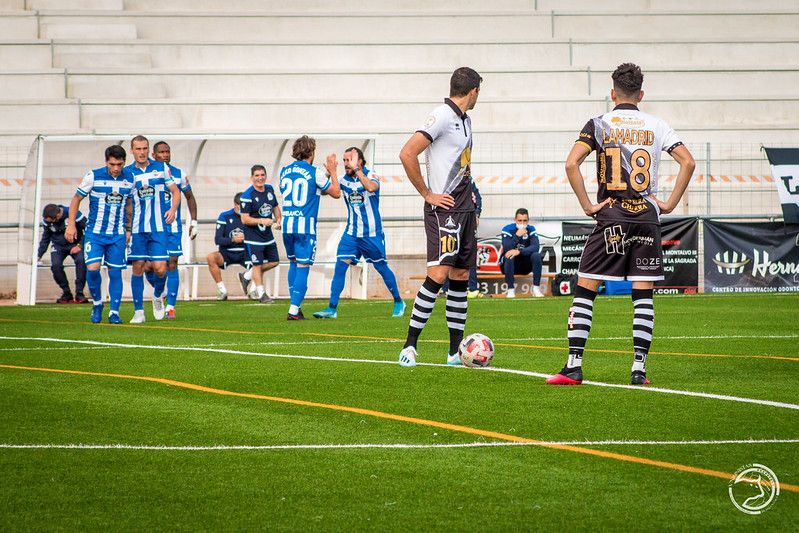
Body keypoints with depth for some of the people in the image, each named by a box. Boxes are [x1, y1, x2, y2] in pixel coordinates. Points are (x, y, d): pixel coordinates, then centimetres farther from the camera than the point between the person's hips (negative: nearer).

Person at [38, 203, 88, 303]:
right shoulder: (47, 220, -9)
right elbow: (45, 238, 8)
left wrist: (80, 246, -19)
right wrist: (39, 255, 1)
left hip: (75, 245, -3)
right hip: (58, 246, 3)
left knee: (81, 261, -31)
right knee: (55, 265, -25)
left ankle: (79, 294, -22)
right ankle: (66, 293, -7)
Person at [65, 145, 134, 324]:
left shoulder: (129, 179, 2)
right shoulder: (93, 176, -9)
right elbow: (76, 199, 0)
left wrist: (128, 229, 18)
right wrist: (71, 225, -5)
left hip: (117, 235, 2)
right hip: (95, 233, -2)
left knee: (115, 273, 0)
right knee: (92, 268, -15)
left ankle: (114, 312, 9)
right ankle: (97, 303, 9)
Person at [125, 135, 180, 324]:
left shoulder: (161, 167, 5)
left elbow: (175, 191, 12)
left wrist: (173, 209, -6)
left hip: (158, 226, 0)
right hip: (136, 228, 0)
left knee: (160, 268, -8)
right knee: (138, 267, -2)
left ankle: (158, 296, 23)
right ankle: (138, 311, 4)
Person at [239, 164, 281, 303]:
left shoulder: (270, 189, 2)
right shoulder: (247, 195, -18)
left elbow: (275, 207, 18)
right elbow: (244, 219, -18)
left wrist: (278, 220, 1)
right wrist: (262, 221, -27)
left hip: (267, 234, 7)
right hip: (253, 236, -7)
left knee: (274, 261, 12)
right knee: (257, 265, -1)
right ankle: (261, 293, 12)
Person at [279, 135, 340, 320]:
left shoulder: (285, 171, 10)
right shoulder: (315, 173, -6)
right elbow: (336, 193, 3)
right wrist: (332, 171, 17)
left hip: (287, 225, 5)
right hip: (305, 226, -5)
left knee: (293, 263, 18)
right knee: (303, 267, -3)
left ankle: (295, 307, 18)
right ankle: (294, 310, -9)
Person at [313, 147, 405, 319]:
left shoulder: (370, 176, -12)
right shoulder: (344, 179, 3)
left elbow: (371, 187, -34)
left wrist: (356, 170, -35)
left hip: (372, 233, -4)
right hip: (351, 233, 4)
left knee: (382, 268, 7)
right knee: (340, 266, -9)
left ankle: (398, 302, 26)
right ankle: (332, 308, -9)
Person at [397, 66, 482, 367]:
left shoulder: (465, 120, 16)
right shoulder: (443, 116, -12)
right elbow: (407, 154, -19)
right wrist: (427, 194, -14)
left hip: (464, 208, 9)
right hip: (444, 209, -9)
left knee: (461, 276, 8)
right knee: (439, 274, -16)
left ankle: (456, 351, 11)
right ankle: (409, 346, -14)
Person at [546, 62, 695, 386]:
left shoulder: (599, 124, 1)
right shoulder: (656, 126, 6)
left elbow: (571, 163, -12)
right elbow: (688, 162, -2)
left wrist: (587, 205, -5)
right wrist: (670, 203, 4)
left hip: (611, 217, -2)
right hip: (647, 217, 2)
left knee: (584, 290, 3)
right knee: (643, 295, 5)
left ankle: (574, 366, -4)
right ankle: (639, 369, 0)